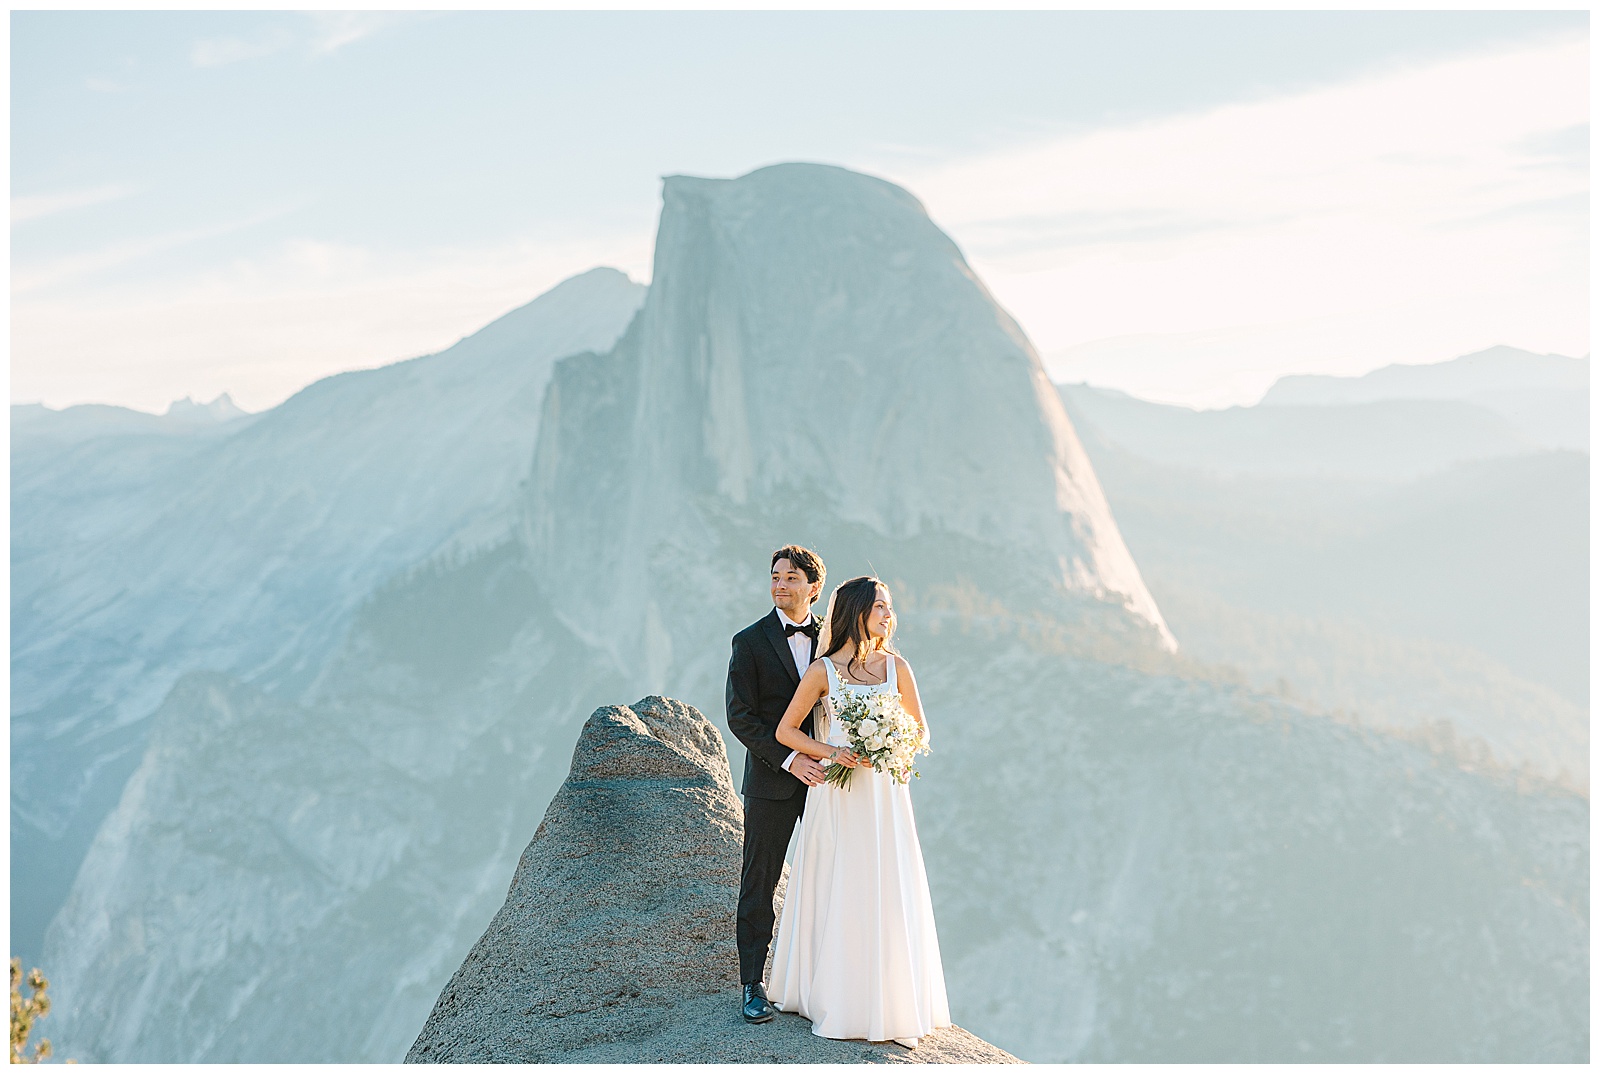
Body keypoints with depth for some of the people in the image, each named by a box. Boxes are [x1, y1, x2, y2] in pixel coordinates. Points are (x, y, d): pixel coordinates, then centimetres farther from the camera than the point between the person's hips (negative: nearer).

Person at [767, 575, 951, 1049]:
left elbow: (919, 730, 11)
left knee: (888, 896, 2)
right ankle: (835, 999, 13)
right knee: (836, 895, 2)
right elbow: (786, 731, 1)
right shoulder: (823, 671, -3)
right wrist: (832, 751, -13)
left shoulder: (896, 667, 4)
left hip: (884, 793, 2)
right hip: (837, 796, -2)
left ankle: (891, 1005, 12)